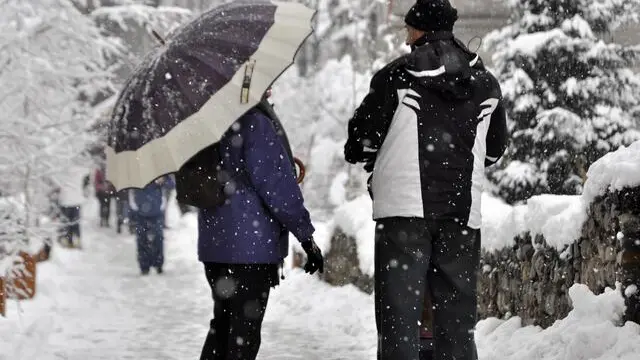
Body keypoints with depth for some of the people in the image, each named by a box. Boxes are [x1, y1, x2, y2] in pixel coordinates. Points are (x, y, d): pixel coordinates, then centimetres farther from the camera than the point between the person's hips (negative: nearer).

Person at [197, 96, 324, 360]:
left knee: (222, 324, 18)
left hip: (212, 240, 8)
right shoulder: (256, 124, -14)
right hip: (251, 244, -8)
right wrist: (306, 236, -11)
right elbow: (275, 184, -16)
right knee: (244, 330, -3)